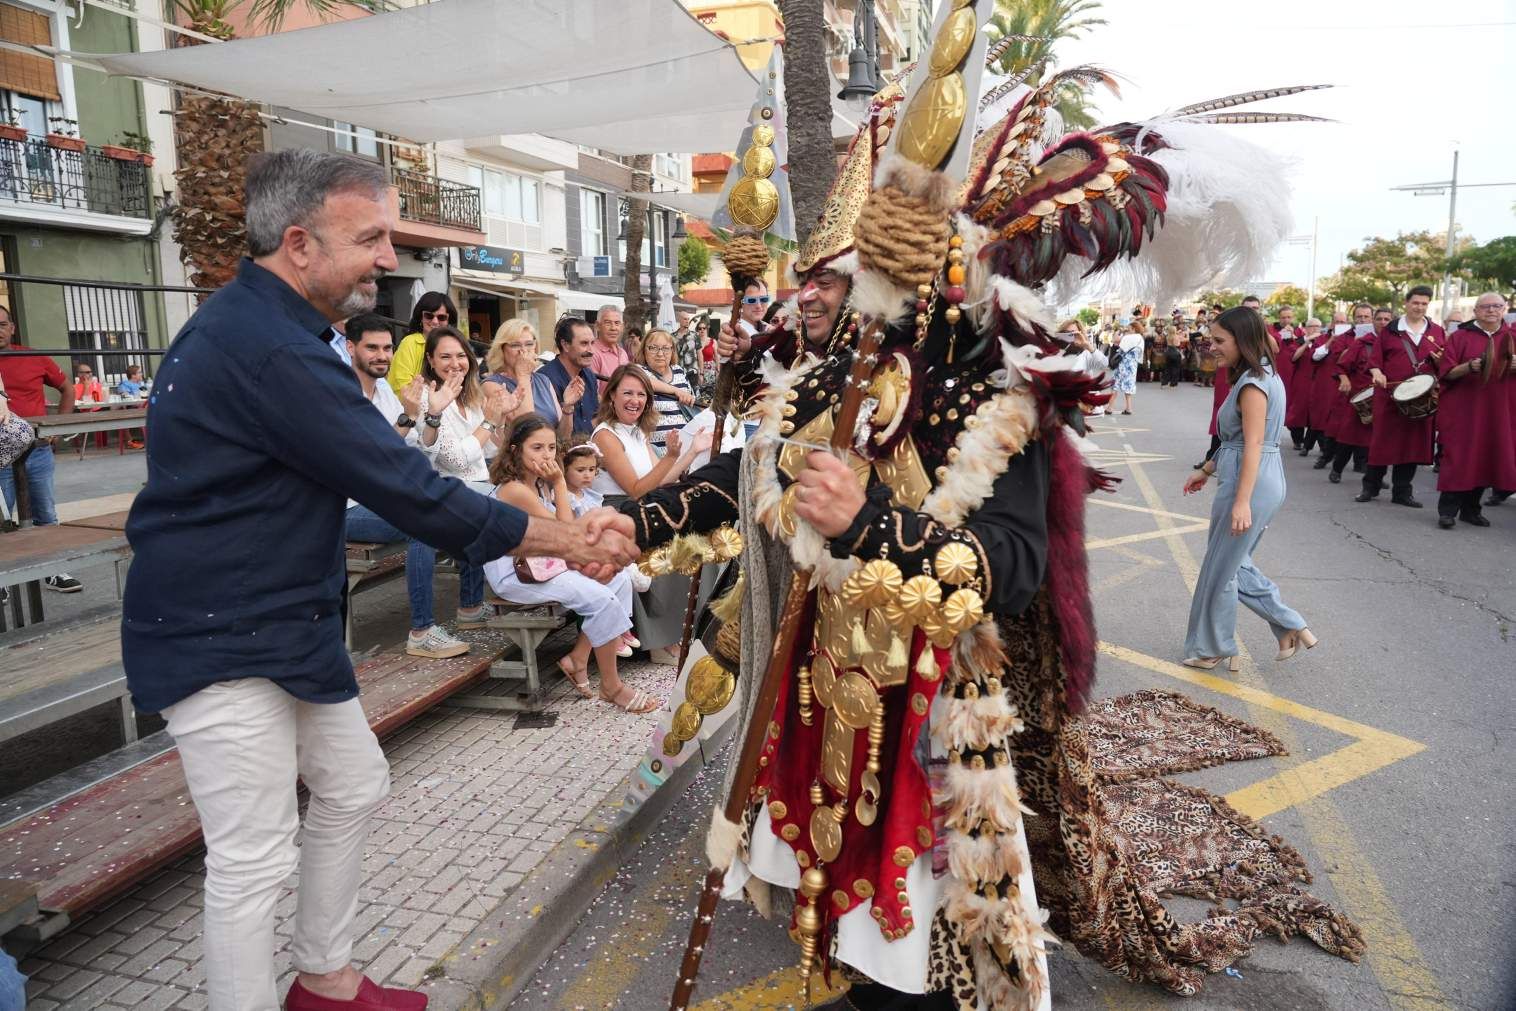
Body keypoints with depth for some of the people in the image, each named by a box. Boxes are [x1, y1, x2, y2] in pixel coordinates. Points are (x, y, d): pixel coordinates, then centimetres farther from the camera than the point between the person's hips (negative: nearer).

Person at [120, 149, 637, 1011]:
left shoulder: (261, 323, 8)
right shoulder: (268, 348, -25)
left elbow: (382, 470, 10)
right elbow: (408, 490, -25)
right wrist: (565, 538, -17)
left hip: (285, 623, 11)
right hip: (220, 640, -10)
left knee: (354, 788, 20)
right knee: (255, 861, 0)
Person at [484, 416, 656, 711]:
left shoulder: (541, 484, 7)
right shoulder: (515, 489, -21)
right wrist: (560, 483, -14)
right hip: (514, 576, -9)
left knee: (619, 578, 0)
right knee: (603, 599, -21)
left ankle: (578, 659, 5)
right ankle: (611, 687, -7)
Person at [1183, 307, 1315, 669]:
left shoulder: (1252, 383, -17)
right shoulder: (1261, 375, 13)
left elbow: (1253, 445, -22)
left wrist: (1241, 502, -25)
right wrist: (1207, 471, 20)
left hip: (1250, 483, -10)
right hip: (1265, 481, 10)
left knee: (1220, 568, 4)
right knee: (1235, 563, 19)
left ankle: (1210, 649, 19)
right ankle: (1291, 626, 21)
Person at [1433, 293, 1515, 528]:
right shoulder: (1460, 336, 1)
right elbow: (1447, 373, -4)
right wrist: (1469, 366, -22)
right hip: (1463, 409, -3)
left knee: (1486, 459, 6)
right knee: (1459, 458, -7)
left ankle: (1471, 509, 16)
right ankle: (1447, 510, -4)